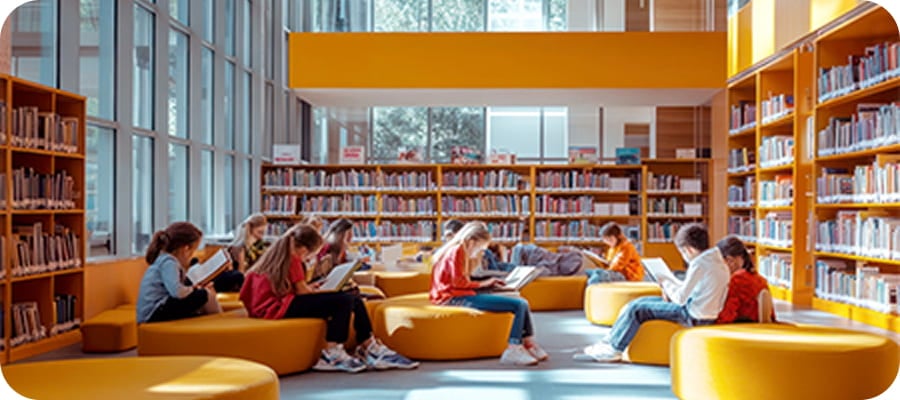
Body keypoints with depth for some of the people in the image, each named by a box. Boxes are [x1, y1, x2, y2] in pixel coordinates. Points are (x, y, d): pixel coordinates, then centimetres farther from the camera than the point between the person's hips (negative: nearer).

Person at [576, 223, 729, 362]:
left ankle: (613, 348, 12)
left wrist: (666, 283, -2)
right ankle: (610, 341, 17)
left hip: (694, 316, -10)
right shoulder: (717, 260, 9)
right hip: (704, 312, 10)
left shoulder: (699, 264, -21)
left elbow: (680, 298, -21)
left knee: (637, 309, -3)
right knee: (642, 301, 15)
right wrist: (671, 287, 5)